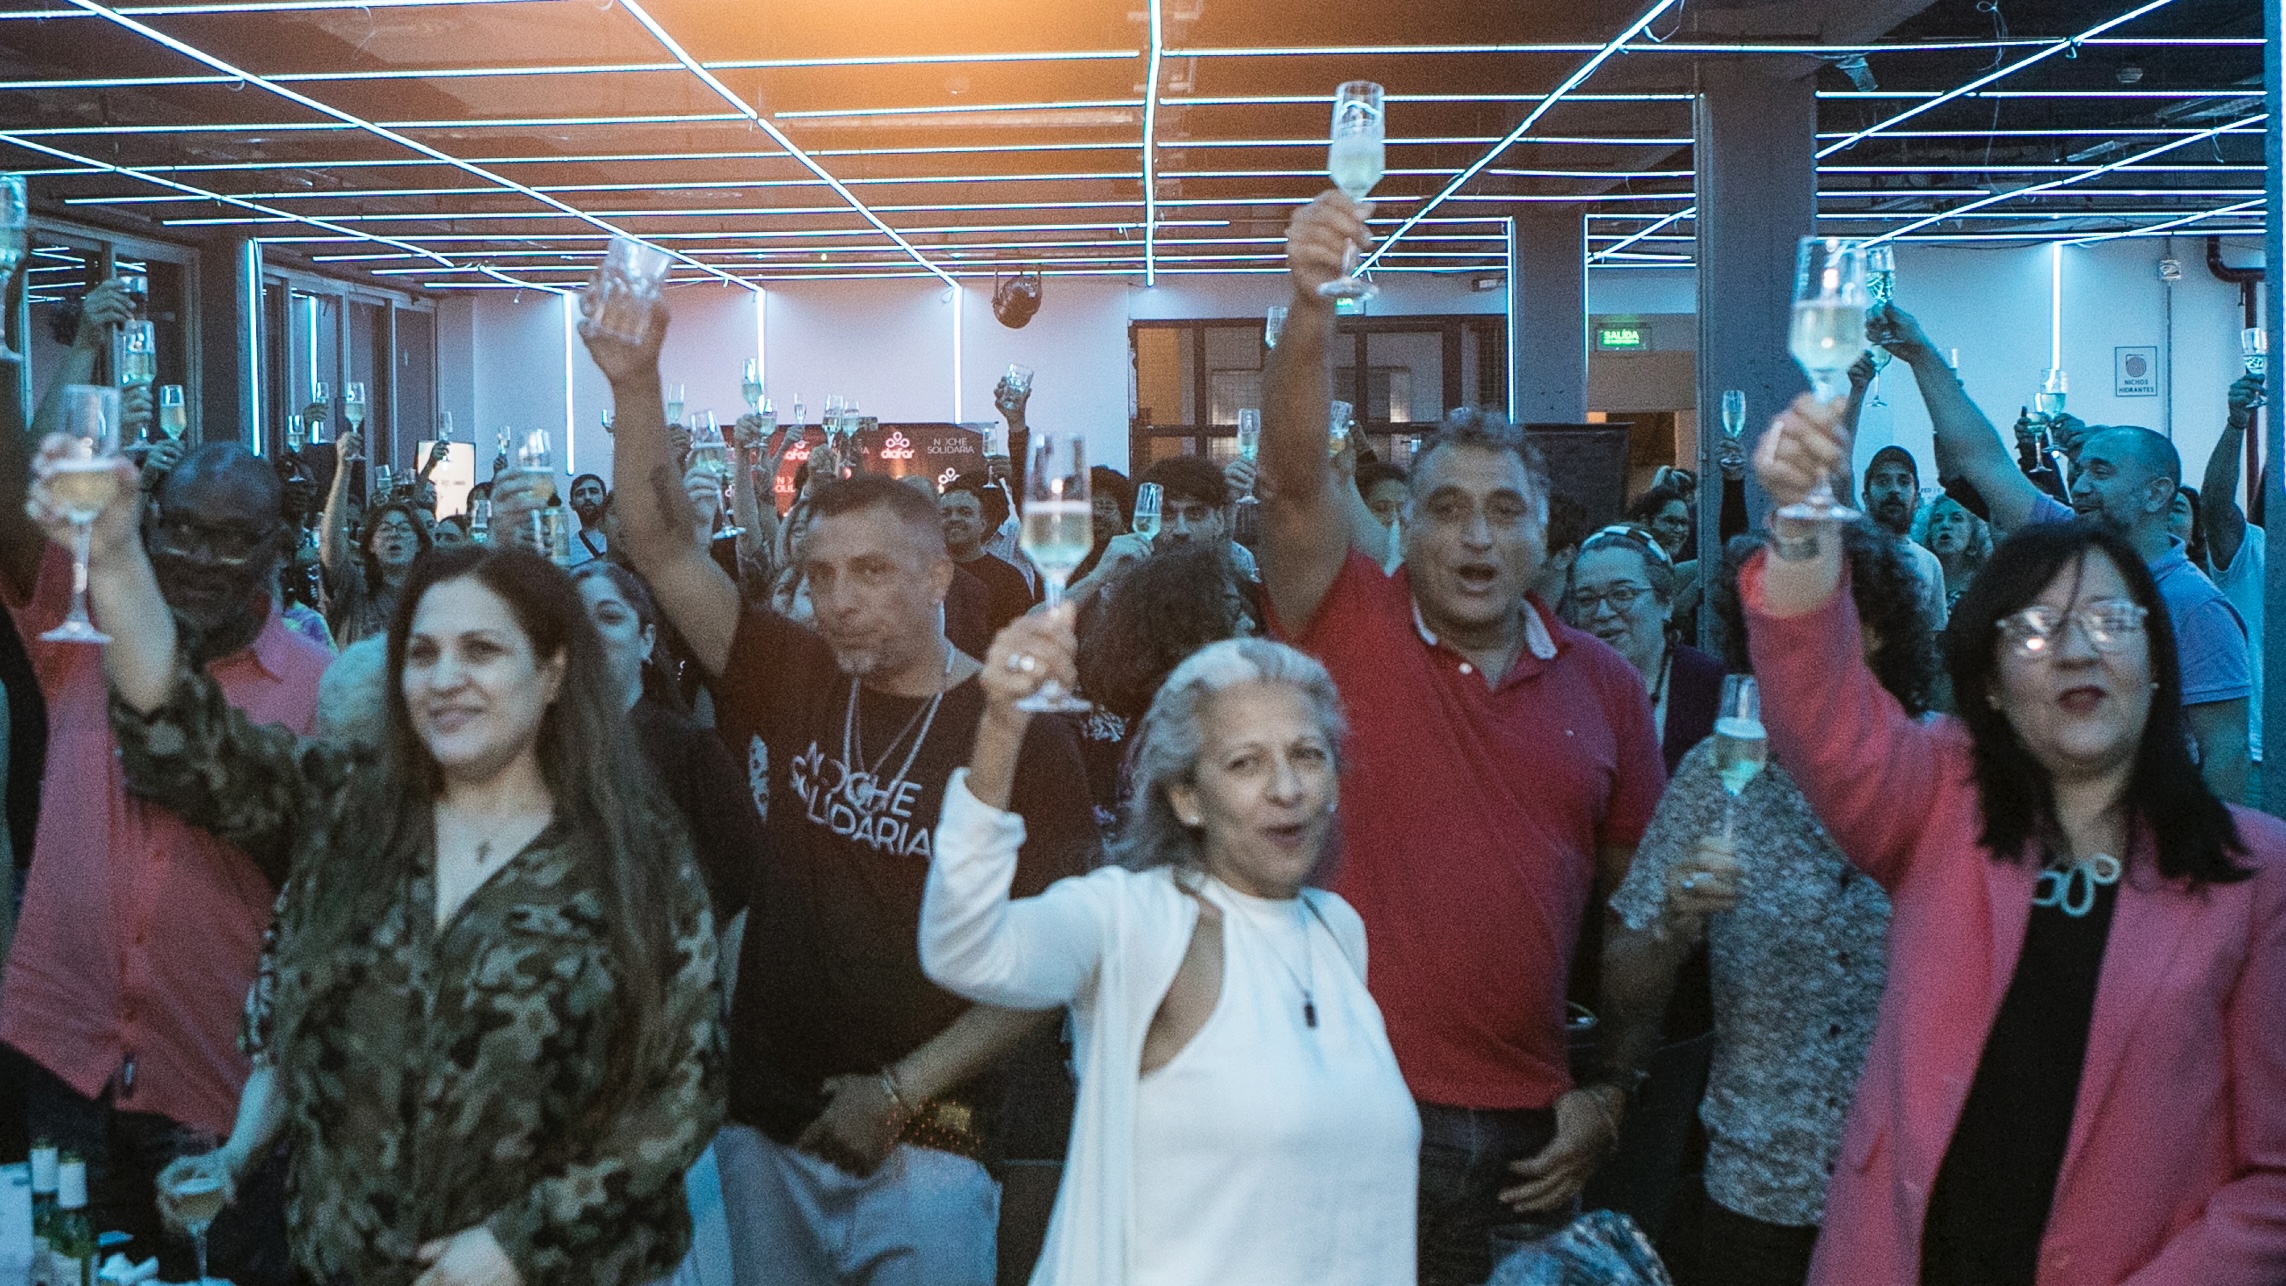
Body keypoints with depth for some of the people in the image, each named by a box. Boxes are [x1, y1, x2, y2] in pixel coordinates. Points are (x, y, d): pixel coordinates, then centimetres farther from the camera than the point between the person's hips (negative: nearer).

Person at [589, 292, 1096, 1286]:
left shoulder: (1022, 736, -8)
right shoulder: (790, 682, 2)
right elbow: (660, 545, -3)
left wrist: (904, 1091, -13)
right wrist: (636, 385, -16)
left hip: (920, 1147, -4)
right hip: (762, 1130, 4)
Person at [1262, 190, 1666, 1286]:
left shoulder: (1603, 684, 6)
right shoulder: (1352, 628, -1)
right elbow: (1292, 479, -18)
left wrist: (1610, 1096, 4)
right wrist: (1310, 308, -33)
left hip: (1529, 1132, 3)